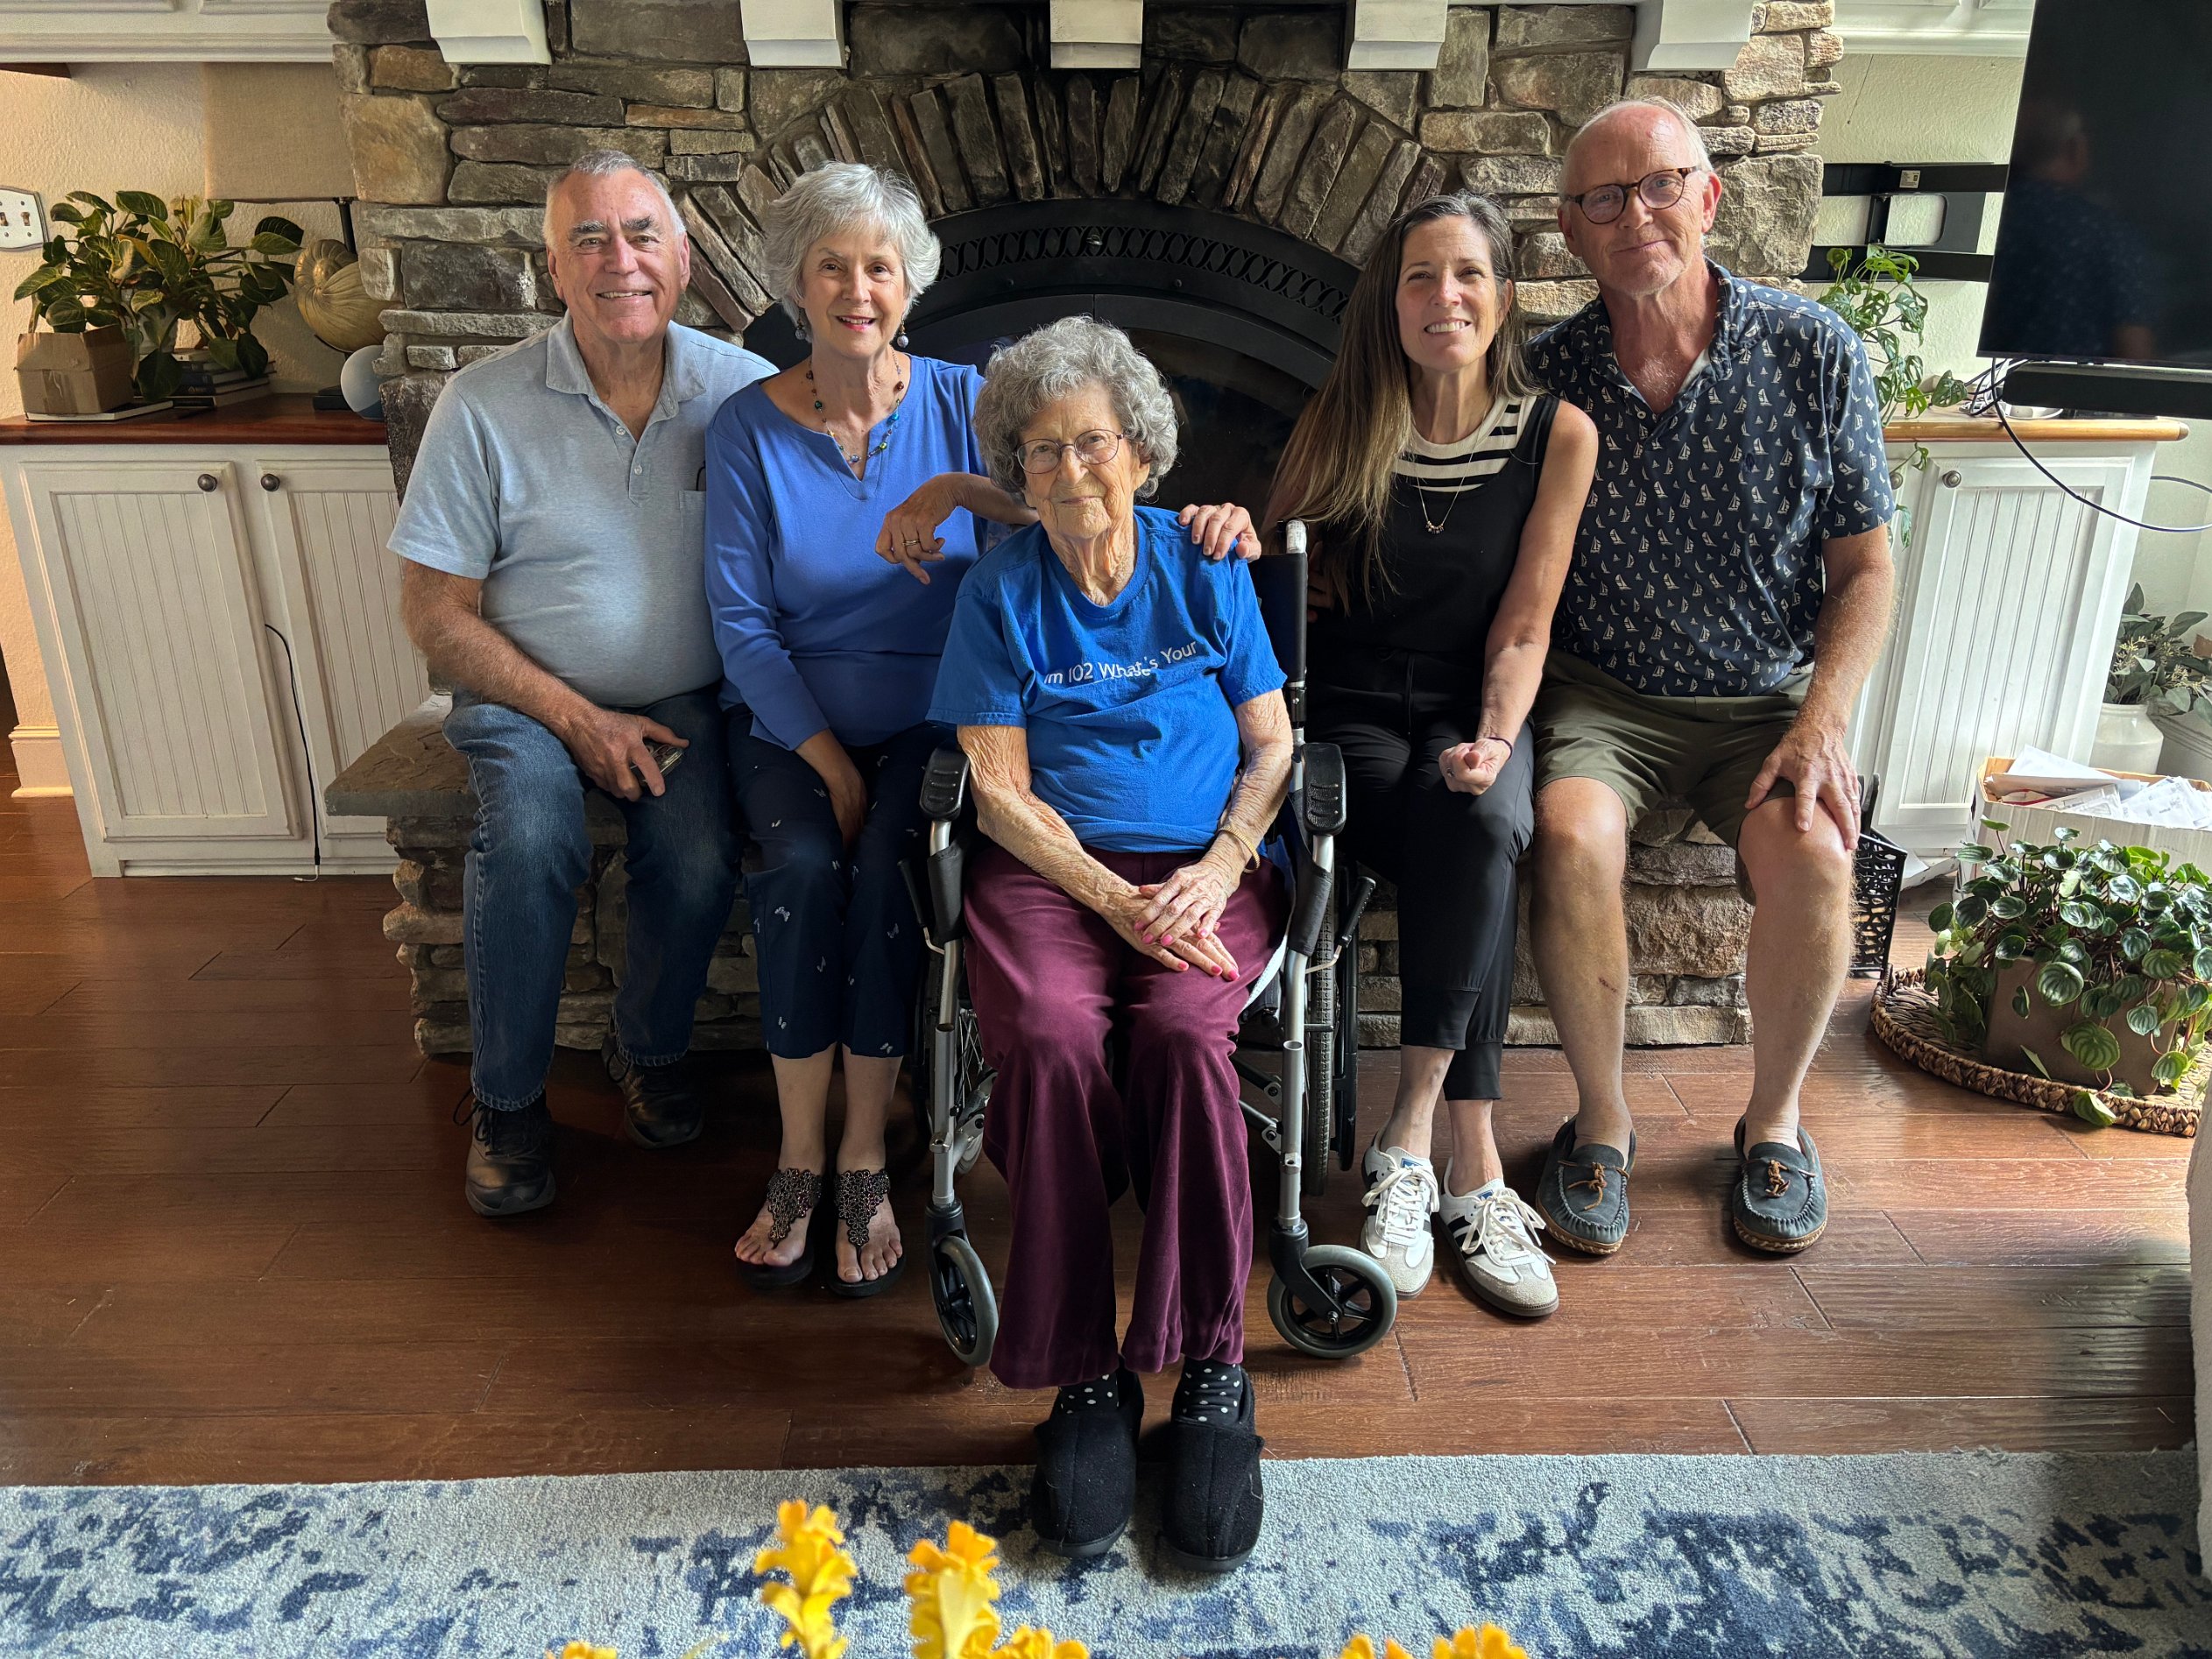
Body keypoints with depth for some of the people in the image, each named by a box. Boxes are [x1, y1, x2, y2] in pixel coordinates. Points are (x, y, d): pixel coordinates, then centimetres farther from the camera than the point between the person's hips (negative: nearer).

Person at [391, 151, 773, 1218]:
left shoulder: (744, 391, -2)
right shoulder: (485, 406, -6)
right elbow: (436, 614, -5)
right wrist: (578, 718, -14)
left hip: (682, 696, 1)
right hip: (528, 695, -1)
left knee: (700, 860, -26)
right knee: (531, 833, -30)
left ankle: (651, 1048, 7)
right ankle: (506, 1100, -5)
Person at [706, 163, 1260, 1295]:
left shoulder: (962, 403, 2)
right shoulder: (748, 428, 2)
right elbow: (742, 624, -3)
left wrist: (959, 489, -32)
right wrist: (825, 757, -12)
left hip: (931, 715, 0)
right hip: (790, 721, 1)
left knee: (888, 865, -27)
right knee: (803, 863, -27)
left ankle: (864, 1161, -11)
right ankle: (798, 1159, -10)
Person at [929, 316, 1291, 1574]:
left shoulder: (1206, 571, 10)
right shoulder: (1001, 594, 7)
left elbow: (1272, 746, 8)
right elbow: (1001, 790, 1)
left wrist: (1215, 870, -10)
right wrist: (1113, 897, -13)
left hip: (1205, 870, 0)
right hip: (1049, 872, 0)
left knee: (1185, 1032, -32)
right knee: (1050, 1036, -32)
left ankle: (1213, 1371, -19)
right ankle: (1084, 1379, -19)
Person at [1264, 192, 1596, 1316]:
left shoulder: (1557, 436, 3)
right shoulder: (1340, 423, 3)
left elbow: (1523, 626, -1)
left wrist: (1495, 737, -17)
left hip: (1472, 706, 1)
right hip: (1349, 708, -1)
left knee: (1483, 824, -35)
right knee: (1476, 856, -31)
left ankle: (1408, 1139, -27)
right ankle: (1472, 1169, -24)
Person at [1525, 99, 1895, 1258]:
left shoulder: (1814, 352, -2)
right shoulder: (1550, 375, -3)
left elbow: (1862, 567, 1)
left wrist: (1821, 725, -12)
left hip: (1767, 697, 1)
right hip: (1602, 694, 0)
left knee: (1811, 855, -28)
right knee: (1572, 834, -31)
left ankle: (1773, 1118, 1)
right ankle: (1601, 1121, -7)